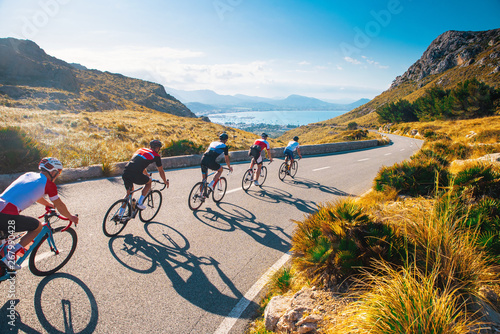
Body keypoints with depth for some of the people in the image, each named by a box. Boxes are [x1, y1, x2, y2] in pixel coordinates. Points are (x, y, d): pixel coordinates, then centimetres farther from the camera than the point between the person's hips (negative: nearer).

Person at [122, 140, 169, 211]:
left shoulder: (140, 150, 28)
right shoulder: (156, 156, 10)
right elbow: (161, 171, 20)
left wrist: (148, 175, 57)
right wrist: (165, 181, 37)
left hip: (125, 174, 6)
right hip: (136, 176, -6)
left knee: (129, 193, 28)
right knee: (149, 182, 25)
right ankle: (139, 203, 18)